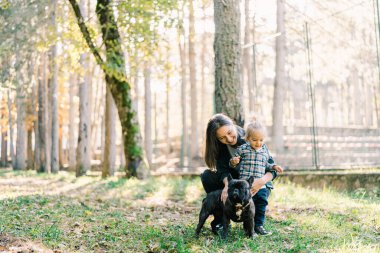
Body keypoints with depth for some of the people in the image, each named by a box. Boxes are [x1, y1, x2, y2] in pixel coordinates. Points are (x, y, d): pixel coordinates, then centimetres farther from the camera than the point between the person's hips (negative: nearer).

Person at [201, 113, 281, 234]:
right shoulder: (220, 145, -13)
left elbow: (272, 169, -25)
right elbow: (223, 170, -24)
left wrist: (263, 180, -47)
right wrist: (227, 185, -46)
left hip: (255, 184, -3)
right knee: (207, 176, -20)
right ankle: (221, 218, -12)